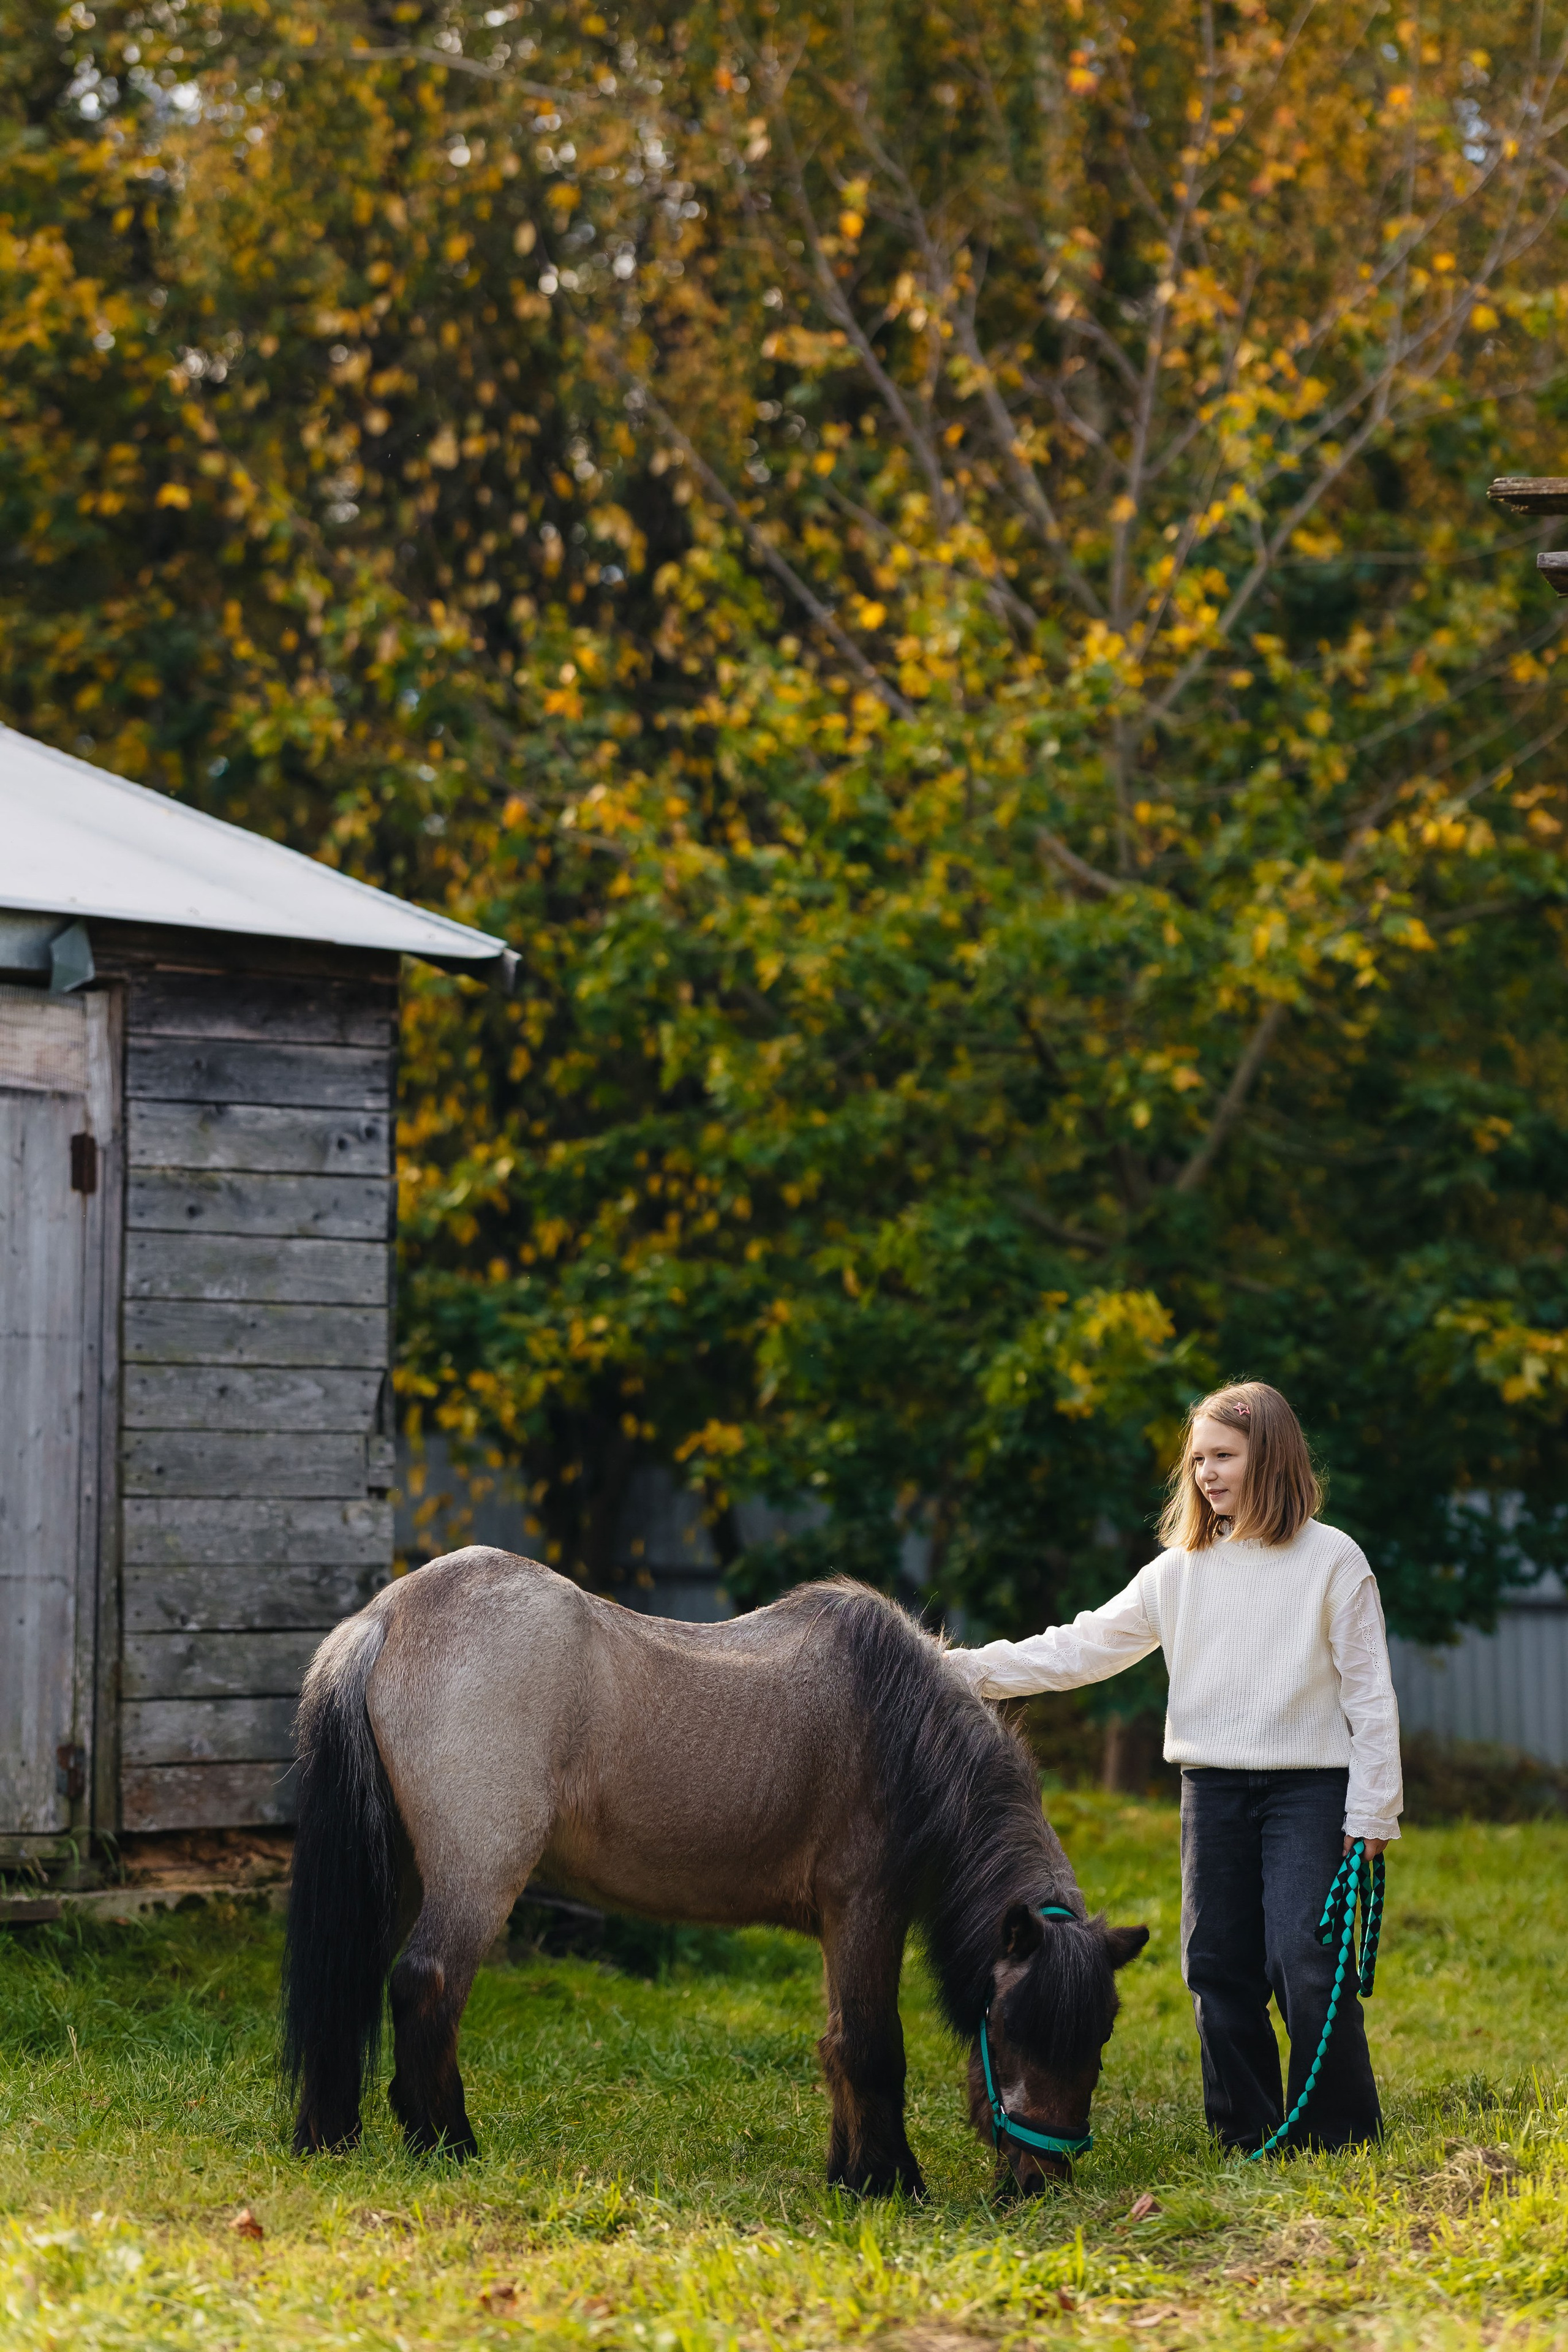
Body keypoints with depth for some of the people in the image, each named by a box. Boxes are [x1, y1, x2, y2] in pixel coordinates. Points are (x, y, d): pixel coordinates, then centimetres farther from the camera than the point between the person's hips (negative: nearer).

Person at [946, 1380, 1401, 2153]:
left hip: (1308, 1790, -5)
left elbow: (1369, 1691, -1)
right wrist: (969, 1670, -1)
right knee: (1218, 1966, 5)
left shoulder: (1332, 1560, -2)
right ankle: (1245, 2134, 16)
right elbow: (1084, 1647, 8)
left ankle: (1343, 2136, -1)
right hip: (1212, 1790, 5)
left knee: (1305, 1961, -13)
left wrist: (1372, 1808, -6)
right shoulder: (1179, 1571, 9)